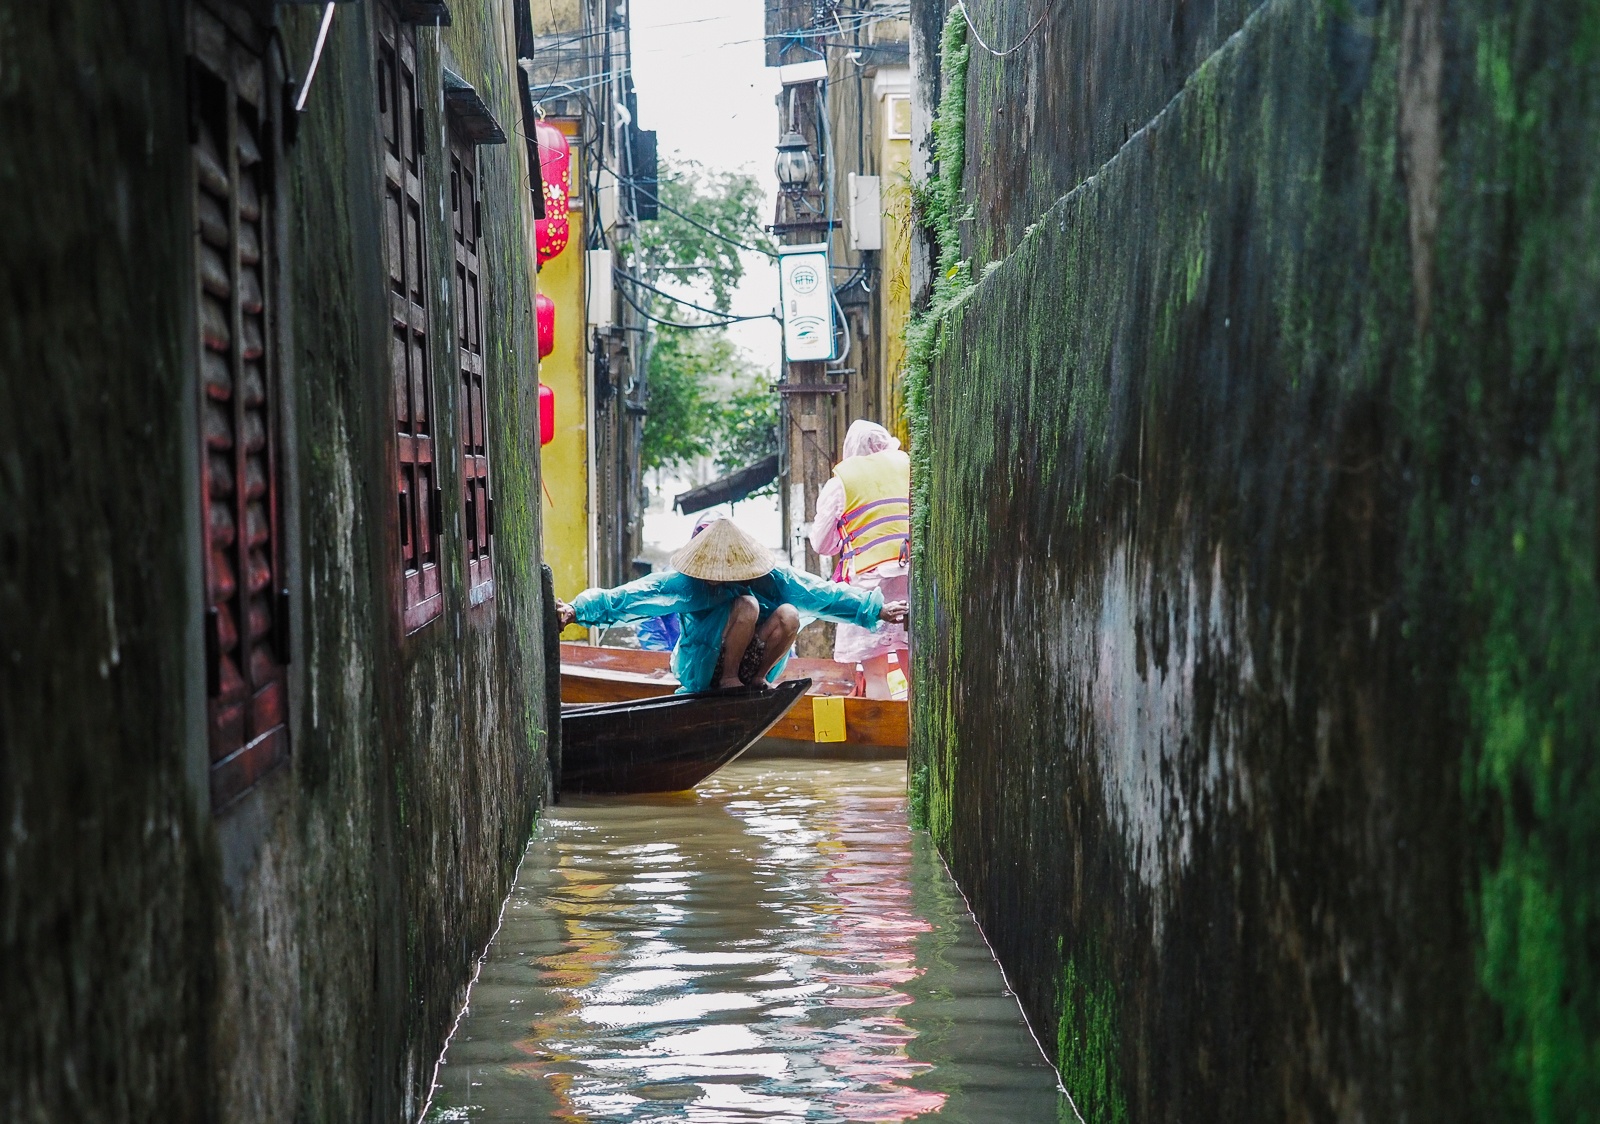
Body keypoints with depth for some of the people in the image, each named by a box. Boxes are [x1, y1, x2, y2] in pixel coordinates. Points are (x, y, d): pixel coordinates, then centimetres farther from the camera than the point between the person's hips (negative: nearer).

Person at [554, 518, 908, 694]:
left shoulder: (772, 578, -9)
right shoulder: (685, 582, -16)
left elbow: (823, 594, -4)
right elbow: (630, 597, -22)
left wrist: (878, 610, -1)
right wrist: (577, 610, -31)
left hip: (749, 659, 4)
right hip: (703, 672, -3)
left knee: (788, 616, -23)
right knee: (746, 605, -27)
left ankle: (757, 678, -4)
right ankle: (729, 679, -12)